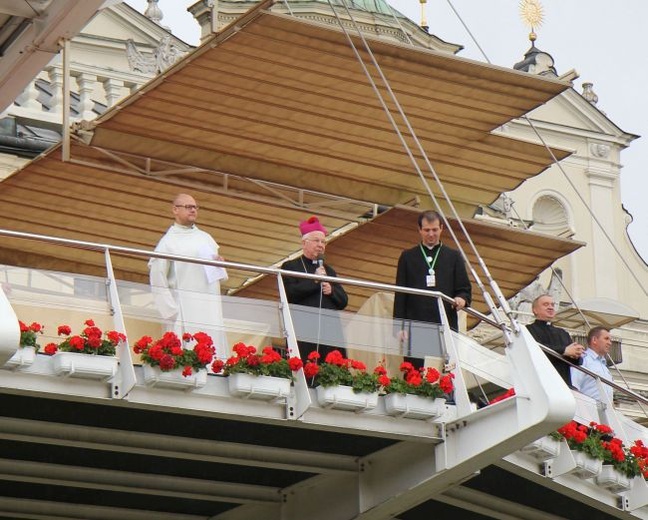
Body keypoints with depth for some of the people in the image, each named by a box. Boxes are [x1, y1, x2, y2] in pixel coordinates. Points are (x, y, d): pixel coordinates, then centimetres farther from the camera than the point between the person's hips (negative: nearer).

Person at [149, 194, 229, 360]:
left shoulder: (206, 238, 20)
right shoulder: (169, 241, 2)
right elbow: (157, 278, -5)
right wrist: (171, 310, -13)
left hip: (210, 308, 6)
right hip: (185, 307, -6)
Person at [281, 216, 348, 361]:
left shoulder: (329, 271, 23)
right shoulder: (290, 267, 8)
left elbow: (343, 301, 19)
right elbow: (289, 293, -8)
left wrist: (331, 290, -1)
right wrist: (314, 281, -6)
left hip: (330, 331, 5)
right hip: (303, 331, -5)